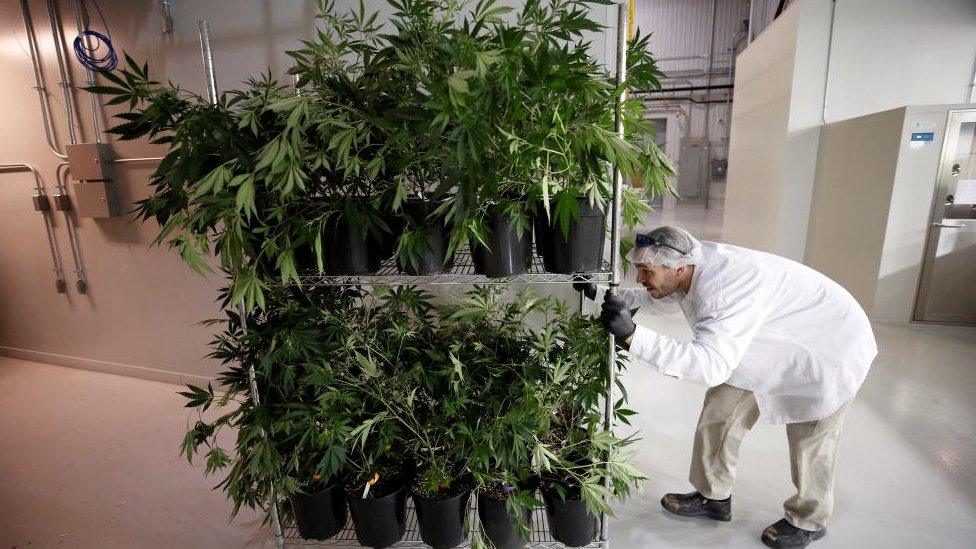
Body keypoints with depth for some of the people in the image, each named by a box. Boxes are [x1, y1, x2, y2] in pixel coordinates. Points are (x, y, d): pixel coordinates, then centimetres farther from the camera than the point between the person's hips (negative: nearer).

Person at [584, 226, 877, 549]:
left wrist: (632, 335, -59)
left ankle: (809, 521, 32)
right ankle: (714, 498, 23)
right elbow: (656, 298, 6)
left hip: (831, 347, -8)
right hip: (776, 344, 8)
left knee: (811, 441, 5)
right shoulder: (690, 266, -16)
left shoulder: (725, 288, -42)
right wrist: (606, 298, -8)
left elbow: (711, 364, -54)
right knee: (720, 411, 6)